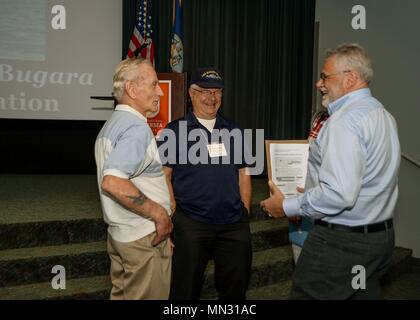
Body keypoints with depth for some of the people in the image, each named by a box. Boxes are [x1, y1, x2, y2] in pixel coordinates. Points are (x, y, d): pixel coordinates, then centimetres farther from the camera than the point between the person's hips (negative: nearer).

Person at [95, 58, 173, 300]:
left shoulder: (113, 123, 12)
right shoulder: (137, 127, -20)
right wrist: (160, 214, -23)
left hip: (120, 232, 9)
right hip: (144, 236, -9)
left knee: (123, 294, 20)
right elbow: (113, 182, -32)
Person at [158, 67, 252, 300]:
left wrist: (245, 212, 9)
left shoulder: (233, 131, 12)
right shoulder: (175, 130, 0)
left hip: (235, 223, 4)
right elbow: (164, 176, -3)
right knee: (186, 289, 9)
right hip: (190, 223, -4)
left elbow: (243, 174, 14)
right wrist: (174, 213, -8)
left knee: (236, 288, 15)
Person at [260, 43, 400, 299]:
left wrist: (286, 207, -15)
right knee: (365, 294, 18)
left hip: (341, 240, -9)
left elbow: (339, 194, -28)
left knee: (309, 294, 3)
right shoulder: (384, 116, 11)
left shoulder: (345, 121, -20)